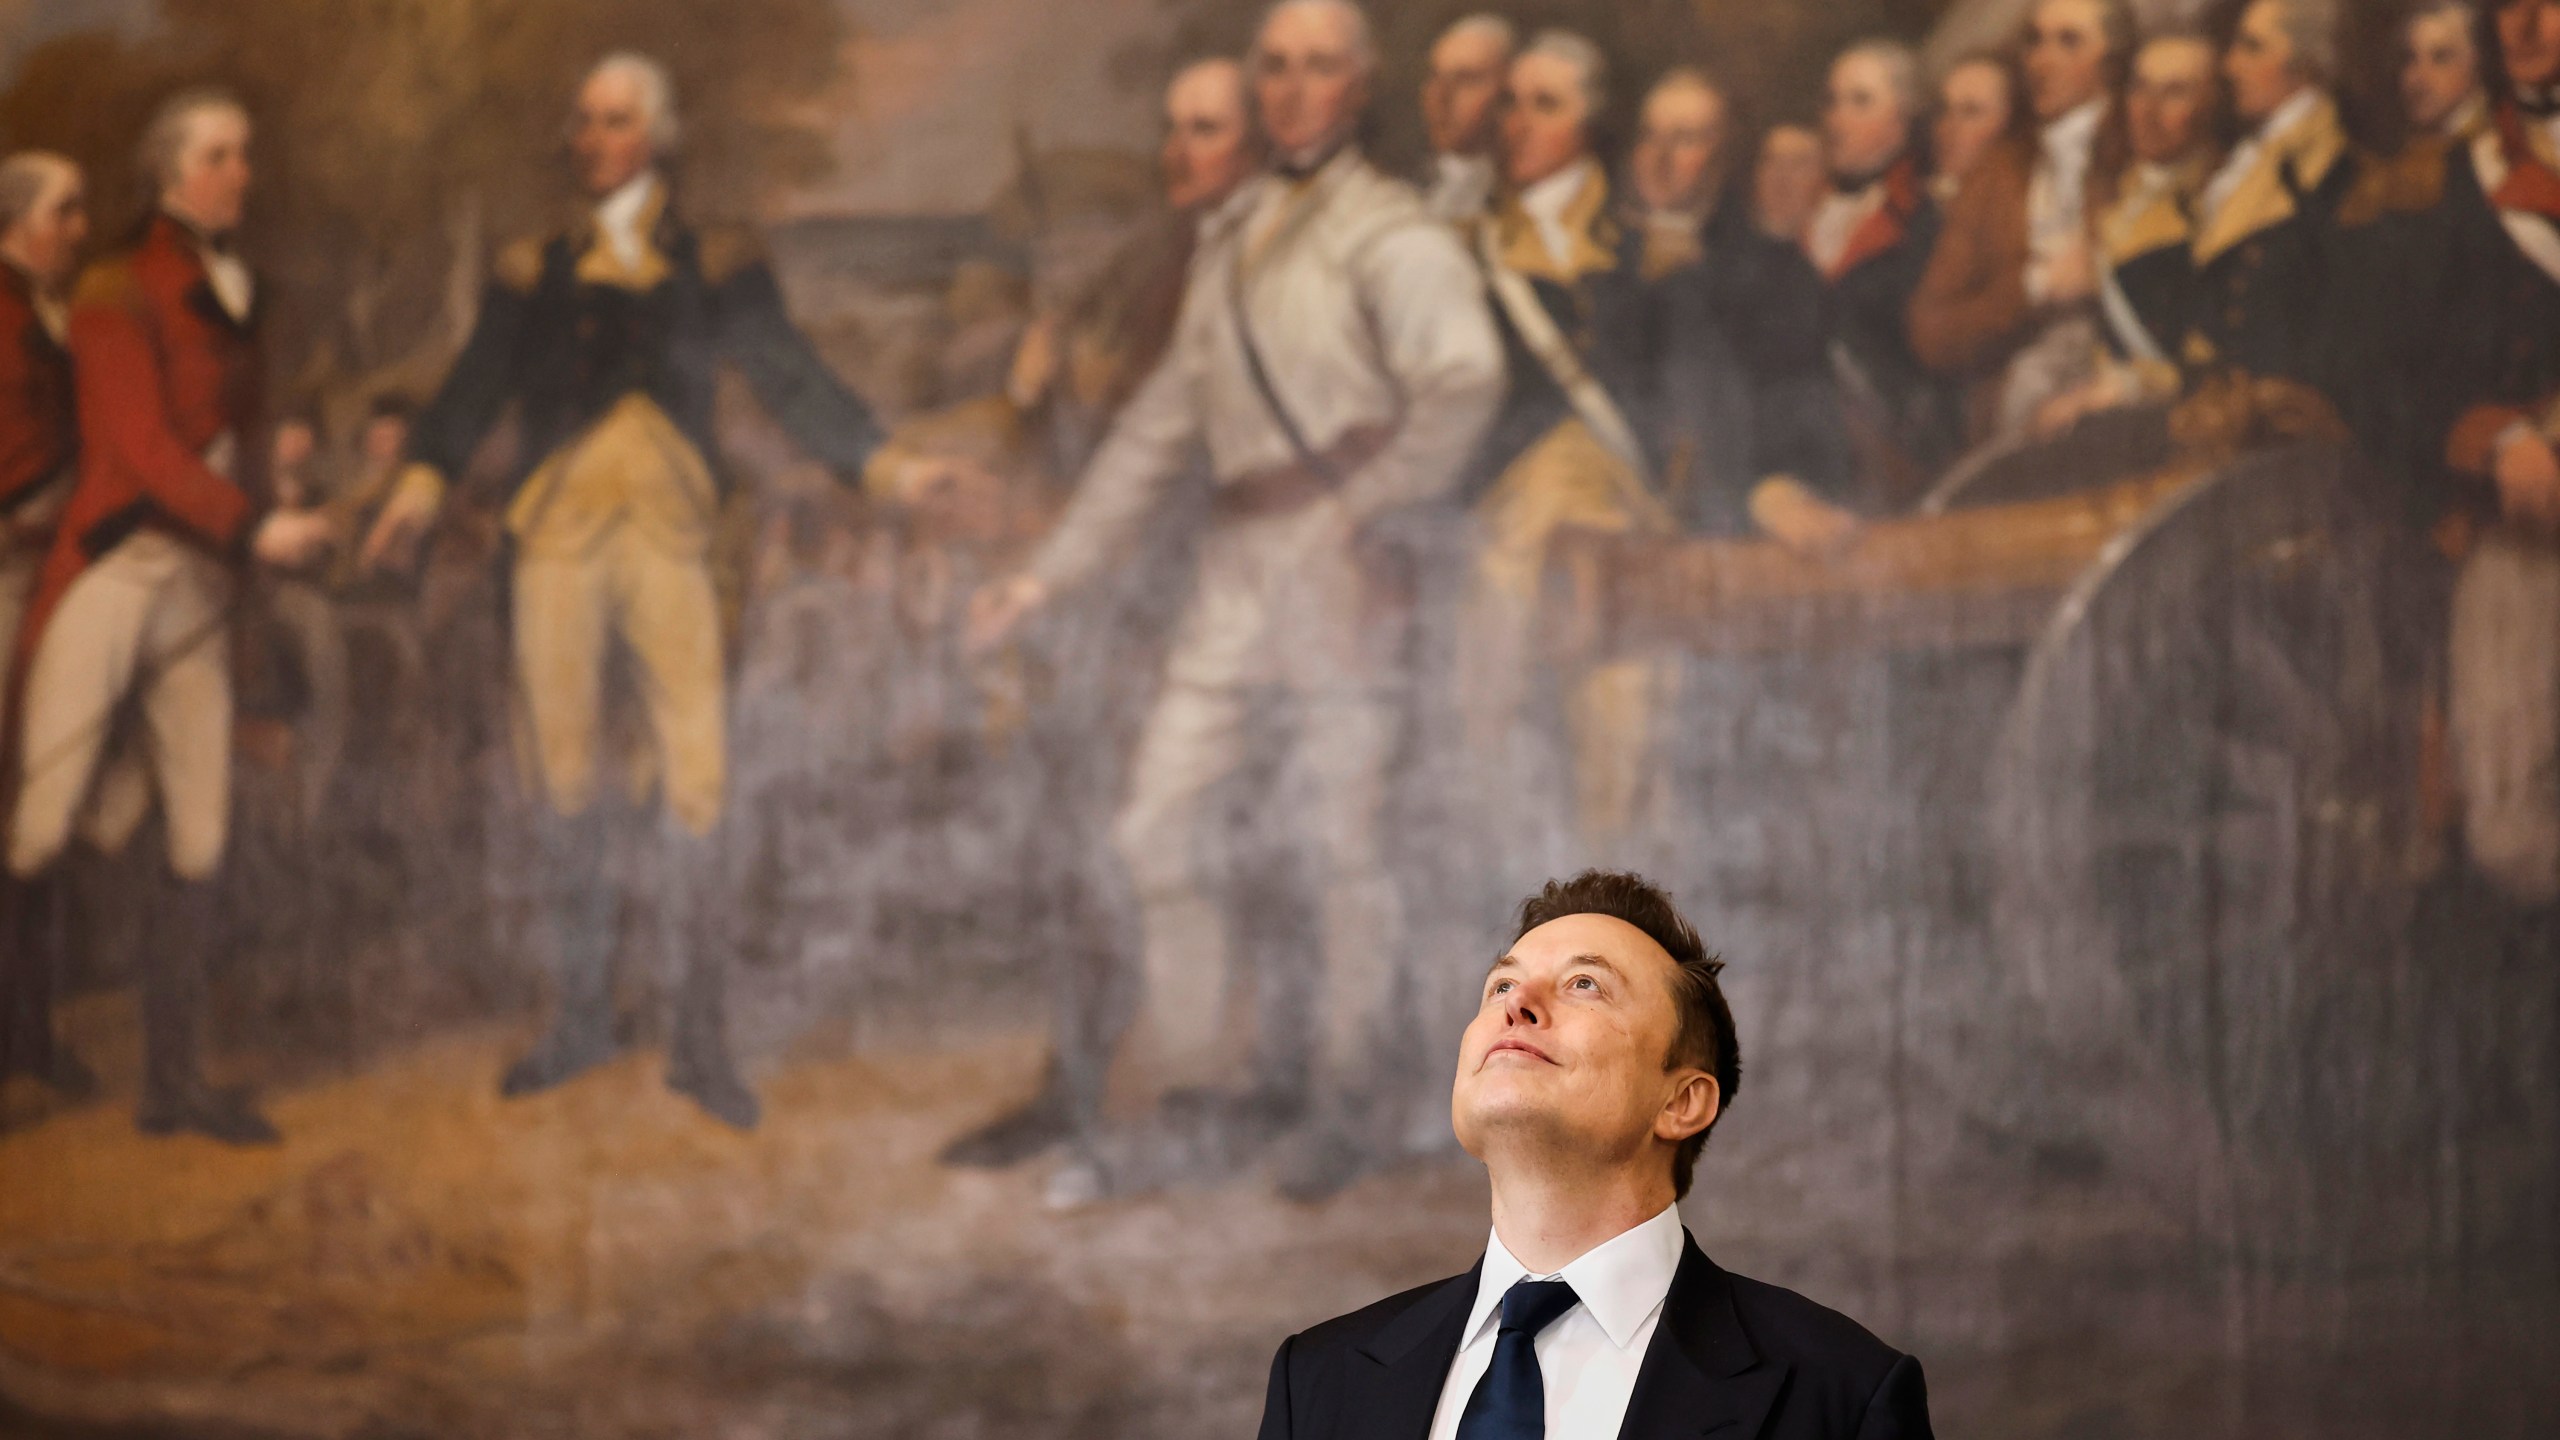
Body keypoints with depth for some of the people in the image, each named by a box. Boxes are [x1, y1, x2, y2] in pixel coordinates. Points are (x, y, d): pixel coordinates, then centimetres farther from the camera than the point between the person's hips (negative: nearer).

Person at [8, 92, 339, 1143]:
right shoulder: (120, 293, -5)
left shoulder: (234, 296, 14)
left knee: (201, 839, 3)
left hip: (201, 586, 7)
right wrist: (257, 529, -18)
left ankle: (173, 1080, 8)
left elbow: (239, 442, 13)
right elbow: (143, 447, -12)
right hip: (114, 573, -7)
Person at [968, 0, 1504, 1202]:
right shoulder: (1231, 243, 19)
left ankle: (1349, 1102, 9)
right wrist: (1049, 573, 20)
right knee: (1156, 823, 4)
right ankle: (1190, 1083, 13)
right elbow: (1161, 425, 23)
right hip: (1237, 563, 7)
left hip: (1342, 562, -7)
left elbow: (1462, 380, -24)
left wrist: (1368, 514, -30)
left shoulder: (1395, 238, -6)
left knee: (1340, 836, -2)